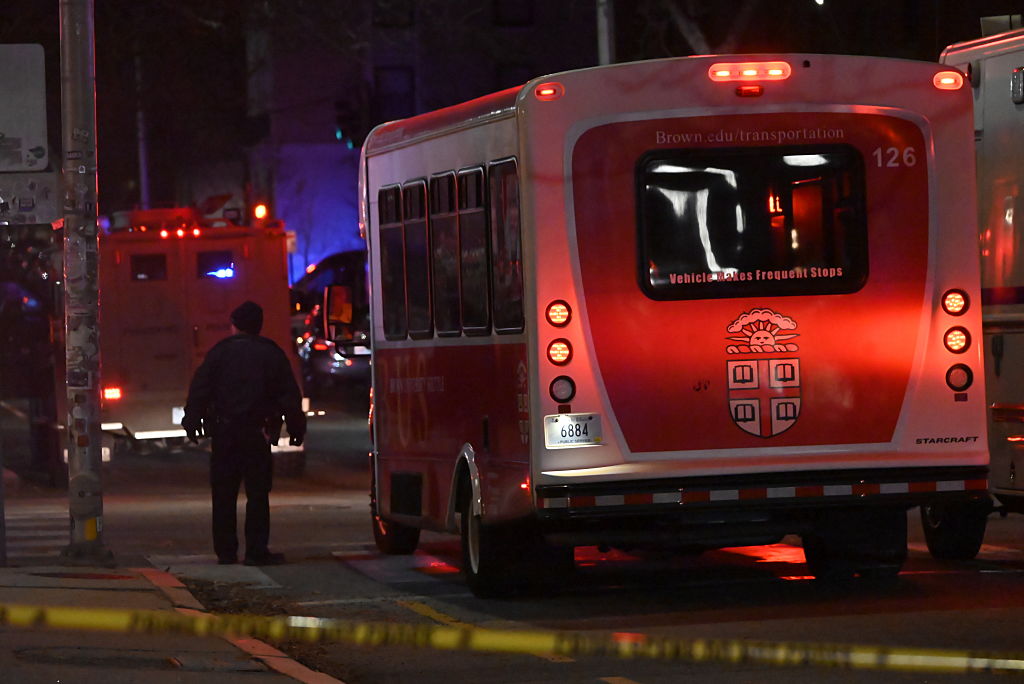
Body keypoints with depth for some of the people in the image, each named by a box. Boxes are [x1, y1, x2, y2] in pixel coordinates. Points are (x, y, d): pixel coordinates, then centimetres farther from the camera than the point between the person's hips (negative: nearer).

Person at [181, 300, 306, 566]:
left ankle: (225, 551, 7)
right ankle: (256, 551, -4)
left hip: (224, 432, 0)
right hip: (257, 433, 0)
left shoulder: (219, 352, 2)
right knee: (257, 493, 1)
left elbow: (199, 390, -1)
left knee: (224, 494, 7)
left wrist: (192, 422, 5)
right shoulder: (272, 354, 5)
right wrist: (296, 428, 11)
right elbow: (290, 396, 5)